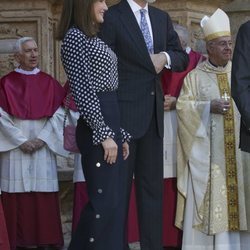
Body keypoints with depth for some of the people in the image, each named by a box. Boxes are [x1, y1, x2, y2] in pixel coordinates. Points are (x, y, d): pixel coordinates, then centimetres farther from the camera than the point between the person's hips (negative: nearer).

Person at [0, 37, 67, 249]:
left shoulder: (48, 82, 9)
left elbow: (58, 113, 2)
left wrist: (42, 138, -9)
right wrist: (21, 141, -11)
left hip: (43, 147, 2)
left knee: (44, 196, -2)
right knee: (18, 197, -4)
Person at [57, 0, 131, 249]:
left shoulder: (92, 37, 19)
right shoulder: (74, 36, -9)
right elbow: (82, 91, -16)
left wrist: (120, 134, 16)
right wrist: (104, 134, -19)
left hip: (110, 124, 9)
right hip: (96, 130, -9)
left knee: (115, 200, 10)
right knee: (103, 200, -7)